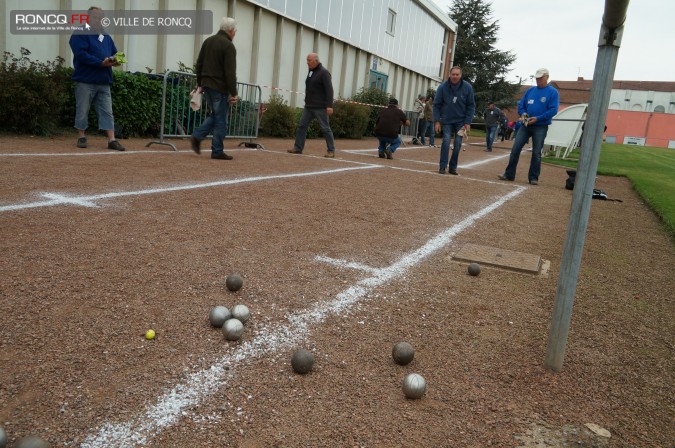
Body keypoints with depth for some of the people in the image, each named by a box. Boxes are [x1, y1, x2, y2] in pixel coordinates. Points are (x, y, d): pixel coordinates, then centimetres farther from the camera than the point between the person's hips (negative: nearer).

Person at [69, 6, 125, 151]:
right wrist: (101, 63, -24)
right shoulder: (80, 34, -4)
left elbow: (114, 53, 17)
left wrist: (114, 60, -7)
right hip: (85, 81, -6)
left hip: (104, 82, 6)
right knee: (83, 111, 3)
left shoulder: (106, 37, 18)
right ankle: (81, 137, 14)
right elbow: (81, 54, -17)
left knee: (107, 112, 2)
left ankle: (112, 140, 1)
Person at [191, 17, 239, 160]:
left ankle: (197, 136, 8)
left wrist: (200, 84, 22)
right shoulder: (228, 46, -12)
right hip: (220, 87, -8)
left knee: (215, 115, 21)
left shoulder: (208, 41, 12)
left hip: (207, 85, 8)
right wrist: (233, 93, -15)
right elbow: (230, 72, -18)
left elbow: (199, 64, 16)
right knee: (221, 120, 0)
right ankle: (217, 151, 4)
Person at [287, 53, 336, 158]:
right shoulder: (311, 72, 15)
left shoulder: (324, 73, -11)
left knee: (325, 128, -4)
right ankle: (298, 148, 10)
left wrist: (329, 106, -25)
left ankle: (331, 151, 2)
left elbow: (329, 90, -18)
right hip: (308, 106, 8)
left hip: (320, 107, -8)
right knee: (302, 126, 5)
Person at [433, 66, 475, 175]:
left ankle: (453, 167, 10)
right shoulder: (443, 87, -10)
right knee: (446, 141, -10)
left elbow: (471, 106, -3)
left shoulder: (467, 87, -9)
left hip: (461, 120, 1)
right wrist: (437, 121, -9)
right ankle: (442, 167, -4)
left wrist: (467, 122, -8)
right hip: (447, 120, -1)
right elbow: (436, 104, -4)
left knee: (458, 144, -1)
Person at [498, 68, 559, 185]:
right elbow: (521, 104, 14)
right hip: (525, 125, 4)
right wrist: (523, 114, -7)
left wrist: (537, 118, -19)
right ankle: (509, 174, 4)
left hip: (540, 127, -4)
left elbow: (553, 110, -12)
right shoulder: (531, 90, 11)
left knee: (536, 153, 1)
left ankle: (533, 178, 10)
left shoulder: (553, 92, -4)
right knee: (515, 149, -2)